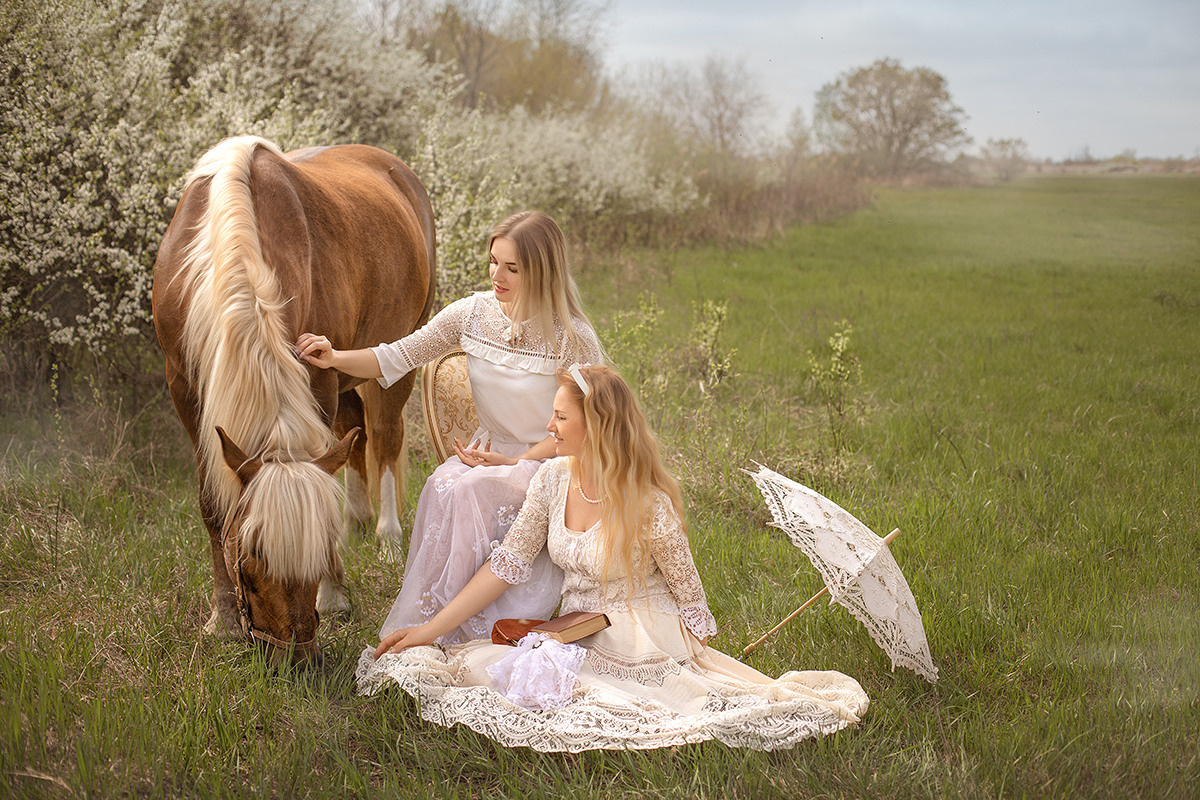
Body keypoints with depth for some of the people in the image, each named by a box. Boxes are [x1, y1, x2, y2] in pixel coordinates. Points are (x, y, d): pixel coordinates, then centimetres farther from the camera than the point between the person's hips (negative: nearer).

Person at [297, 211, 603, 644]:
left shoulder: (573, 339, -15)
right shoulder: (472, 313, -2)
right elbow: (396, 357, -1)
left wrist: (514, 462, -19)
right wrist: (335, 358, -18)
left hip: (547, 460, -4)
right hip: (487, 450, 4)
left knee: (466, 491, -31)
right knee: (442, 486, -29)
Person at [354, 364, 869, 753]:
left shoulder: (648, 504, -18)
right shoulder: (553, 479, -2)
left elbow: (689, 596, -7)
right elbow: (507, 564, 1)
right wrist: (429, 631, -1)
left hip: (643, 647, -5)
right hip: (573, 639, 5)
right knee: (479, 665, -19)